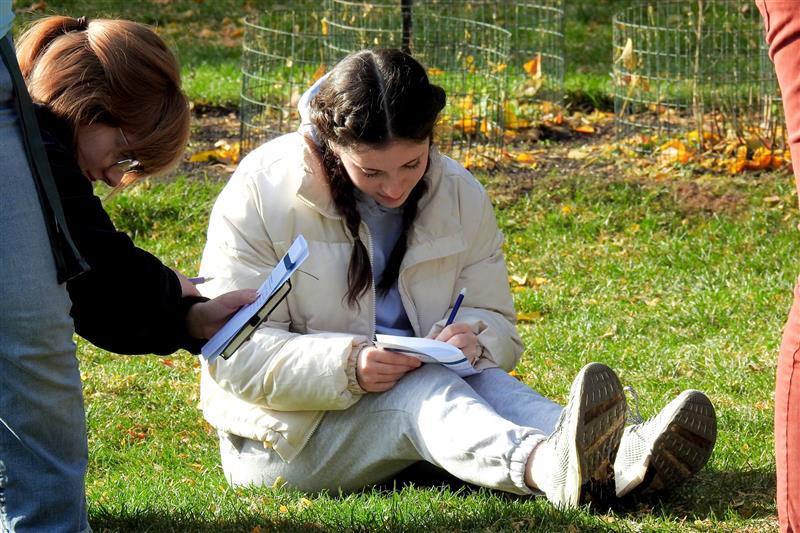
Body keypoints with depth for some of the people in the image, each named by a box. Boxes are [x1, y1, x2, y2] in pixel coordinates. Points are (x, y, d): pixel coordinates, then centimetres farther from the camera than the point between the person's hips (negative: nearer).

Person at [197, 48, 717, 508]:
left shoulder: (461, 195, 4)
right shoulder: (260, 195, -11)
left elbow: (496, 320, 8)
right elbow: (237, 356, -15)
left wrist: (474, 337, -19)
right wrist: (347, 365, -32)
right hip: (284, 437, -5)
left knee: (484, 380, -28)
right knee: (422, 389, -34)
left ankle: (624, 458, -58)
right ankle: (547, 467, -67)